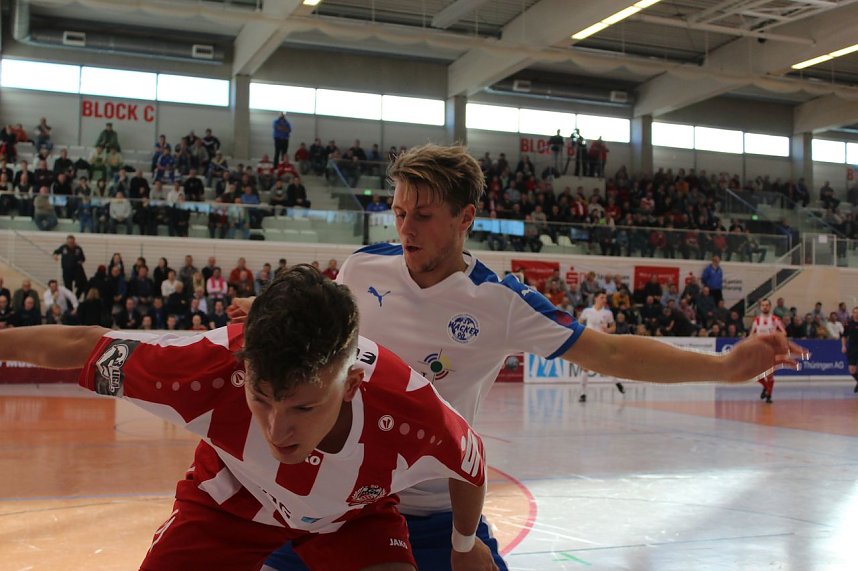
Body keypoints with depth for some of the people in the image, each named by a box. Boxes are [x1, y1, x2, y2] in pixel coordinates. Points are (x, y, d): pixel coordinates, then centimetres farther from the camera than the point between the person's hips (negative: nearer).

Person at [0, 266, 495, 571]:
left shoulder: (412, 413, -40)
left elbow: (471, 468, -14)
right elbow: (82, 345, -23)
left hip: (353, 514, 0)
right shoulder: (215, 368, -41)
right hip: (231, 496, 1)